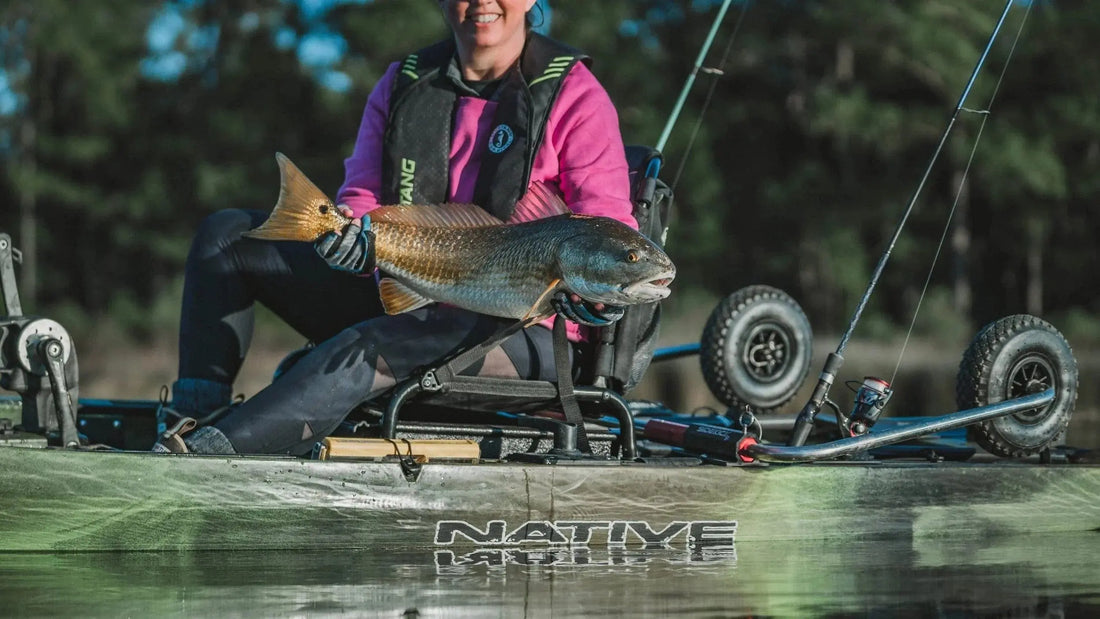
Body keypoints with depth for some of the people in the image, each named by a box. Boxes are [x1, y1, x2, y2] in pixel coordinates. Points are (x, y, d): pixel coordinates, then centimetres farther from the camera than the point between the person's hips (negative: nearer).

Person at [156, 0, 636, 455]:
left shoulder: (573, 95, -5)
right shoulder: (403, 85, 11)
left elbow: (609, 227, -12)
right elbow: (362, 198, 5)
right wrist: (354, 237, -22)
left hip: (521, 332, -7)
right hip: (400, 301, 7)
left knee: (367, 347, -38)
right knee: (226, 235, -1)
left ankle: (205, 453, -49)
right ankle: (195, 416, -14)